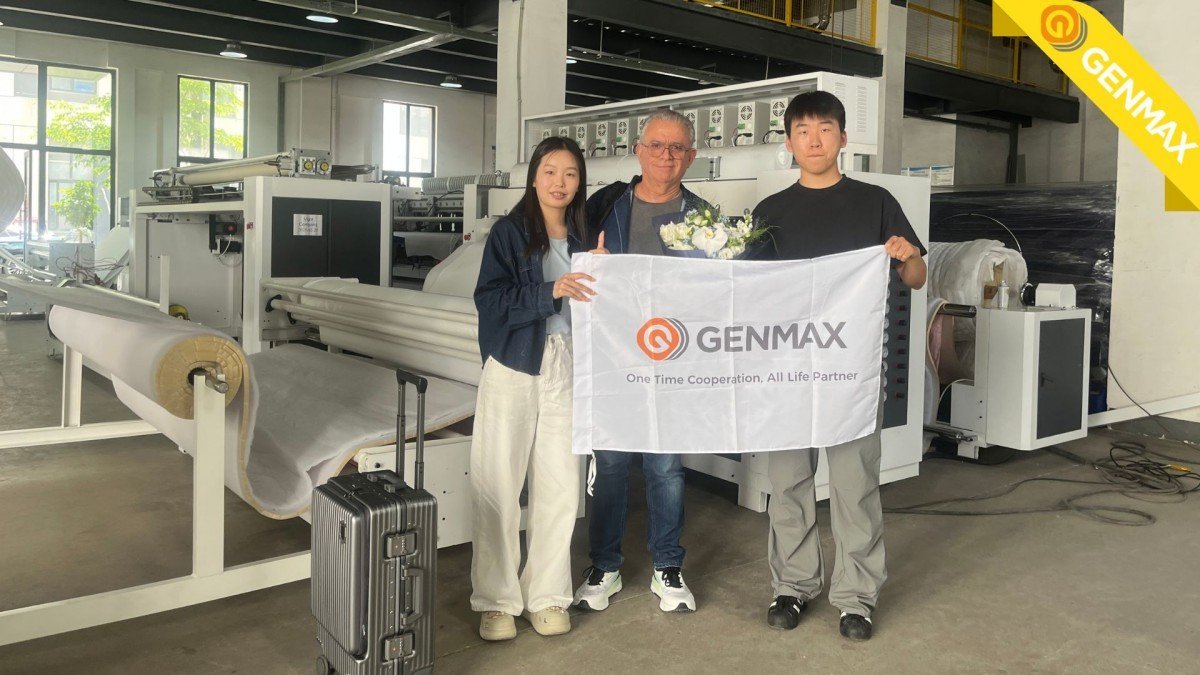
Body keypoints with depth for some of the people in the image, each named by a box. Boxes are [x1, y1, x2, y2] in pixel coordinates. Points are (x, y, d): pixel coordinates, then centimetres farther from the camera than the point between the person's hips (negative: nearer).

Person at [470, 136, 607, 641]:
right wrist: (551, 292, -20)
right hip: (512, 368, -3)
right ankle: (496, 600, 12)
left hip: (565, 368, 3)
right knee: (498, 486, -1)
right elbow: (490, 299, -11)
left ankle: (547, 595, 18)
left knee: (560, 487, 3)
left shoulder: (583, 237, 11)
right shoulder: (510, 232, 1)